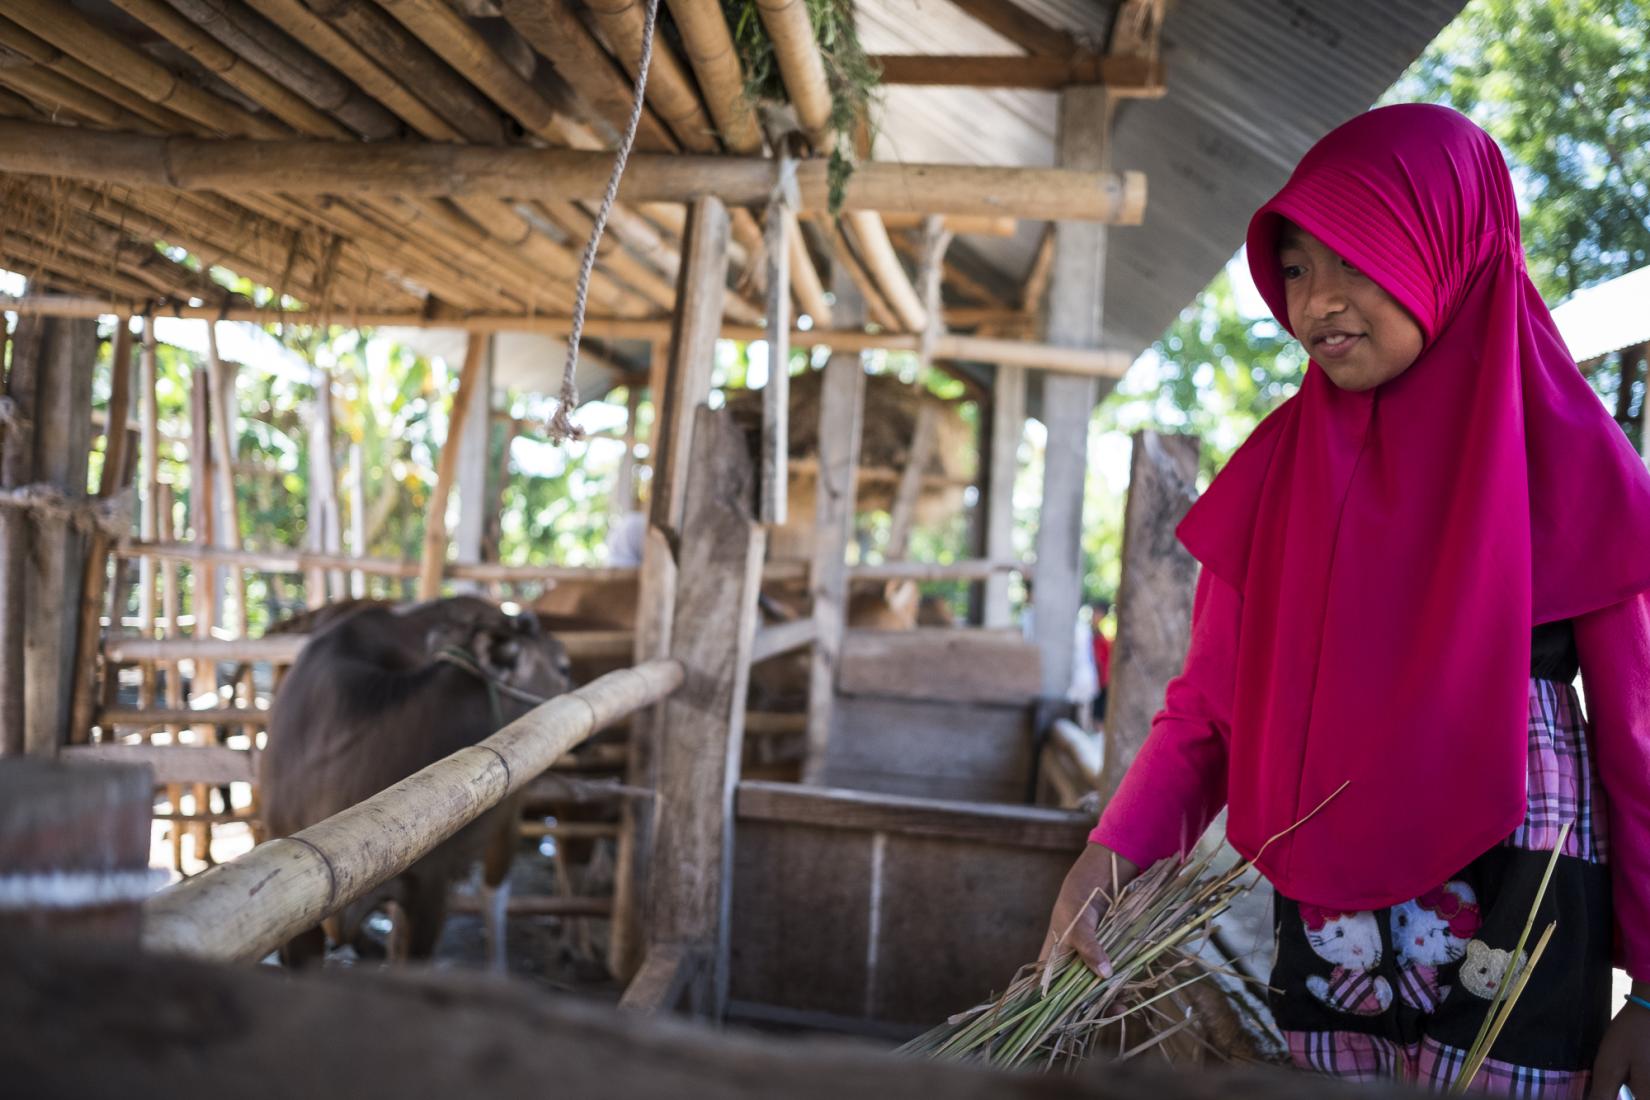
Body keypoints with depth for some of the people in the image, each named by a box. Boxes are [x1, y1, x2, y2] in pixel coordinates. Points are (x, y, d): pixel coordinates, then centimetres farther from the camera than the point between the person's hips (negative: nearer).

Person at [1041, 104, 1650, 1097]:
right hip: (1326, 907, 3)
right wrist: (1112, 851, -15)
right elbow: (1210, 701, 0)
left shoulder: (1564, 458, -7)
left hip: (1514, 923, -3)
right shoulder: (1279, 464, 2)